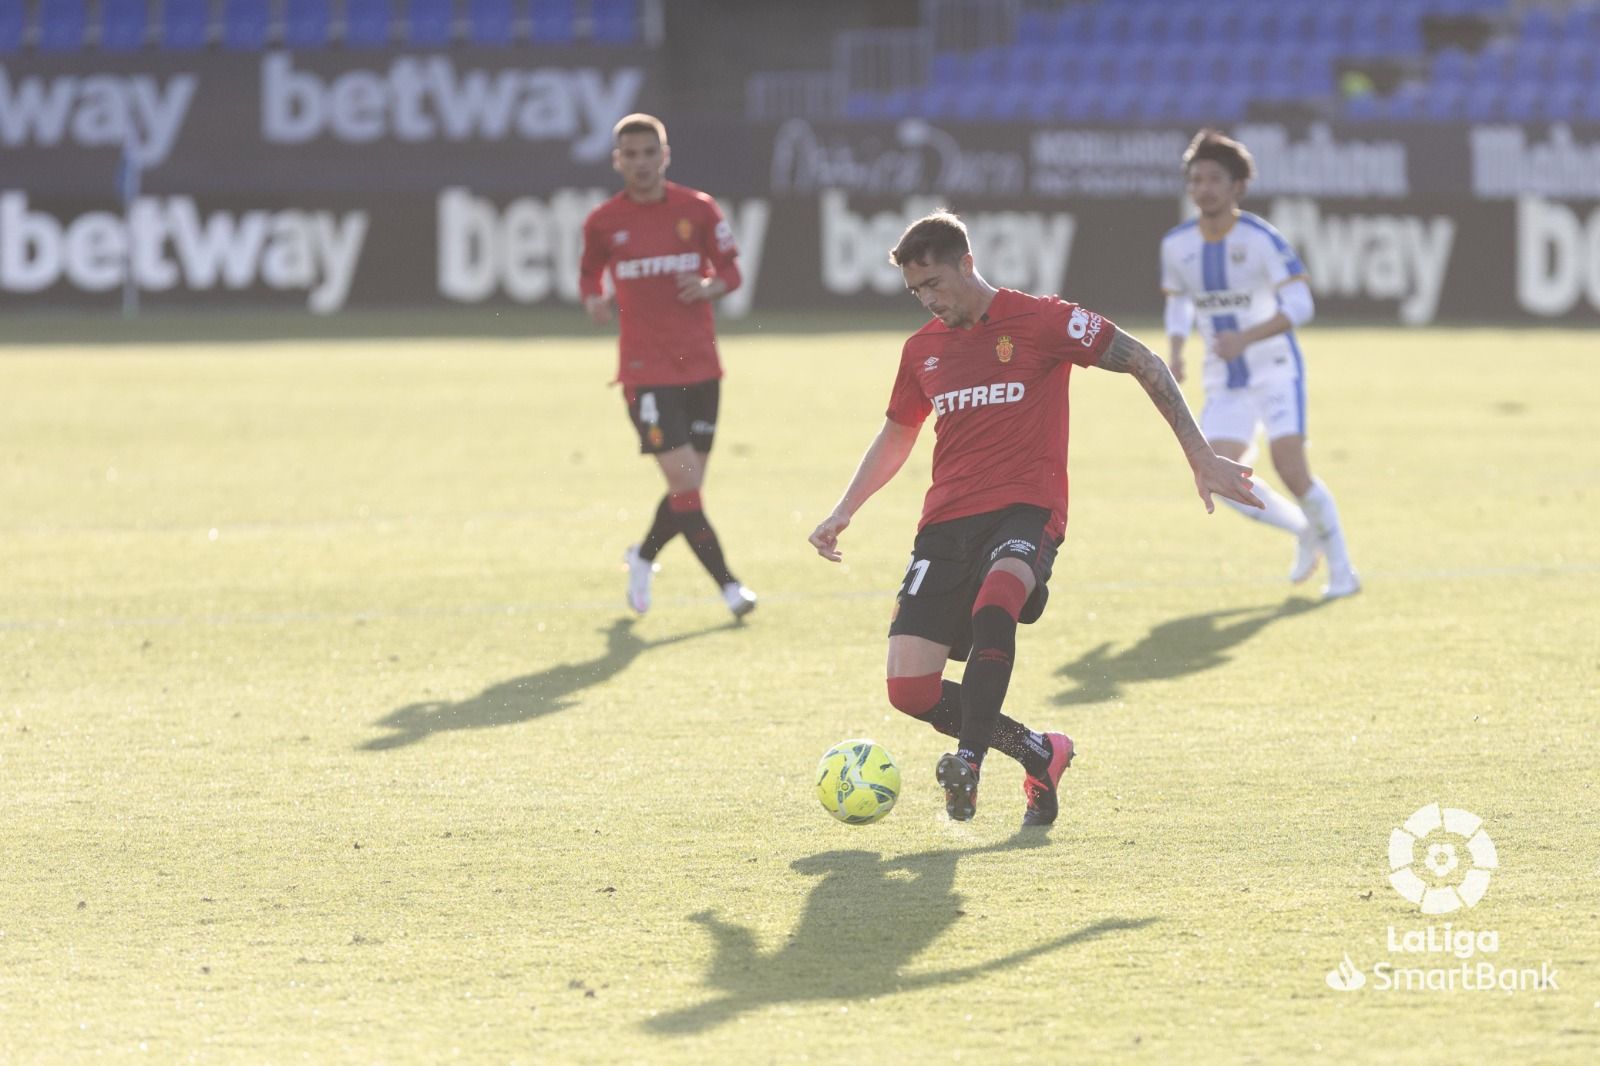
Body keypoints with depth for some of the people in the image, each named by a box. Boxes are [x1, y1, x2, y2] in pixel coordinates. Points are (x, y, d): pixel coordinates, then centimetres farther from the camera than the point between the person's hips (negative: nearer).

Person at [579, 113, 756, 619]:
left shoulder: (698, 209, 1)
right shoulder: (603, 222, 0)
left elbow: (731, 270, 8)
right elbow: (589, 272, 15)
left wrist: (709, 286, -14)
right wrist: (594, 301, -7)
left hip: (700, 367, 3)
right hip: (645, 371, -2)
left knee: (688, 487, 6)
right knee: (684, 482, -14)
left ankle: (643, 556, 33)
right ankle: (727, 584, -7)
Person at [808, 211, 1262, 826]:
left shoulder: (1040, 320, -3)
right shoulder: (922, 349, 13)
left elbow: (1143, 364, 1)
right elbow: (896, 435, 30)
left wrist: (1200, 458, -3)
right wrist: (844, 512, 20)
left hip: (1026, 508, -5)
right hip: (947, 518, 5)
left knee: (994, 602, -40)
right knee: (910, 687, -9)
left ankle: (970, 759, -39)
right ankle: (1039, 753, 10)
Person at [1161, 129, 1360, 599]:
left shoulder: (1260, 239, -17)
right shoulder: (1176, 245, -1)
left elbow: (1299, 305, -23)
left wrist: (1245, 337, -36)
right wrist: (1175, 352, -3)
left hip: (1276, 371, -5)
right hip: (1224, 383, 5)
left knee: (1290, 468, -20)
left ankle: (1342, 570, -2)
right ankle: (1306, 532, 15)